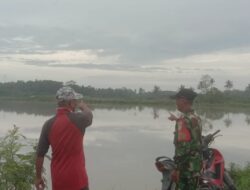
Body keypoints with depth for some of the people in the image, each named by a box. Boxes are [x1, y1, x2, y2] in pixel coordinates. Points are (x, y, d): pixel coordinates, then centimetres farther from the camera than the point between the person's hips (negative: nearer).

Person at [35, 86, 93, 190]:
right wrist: (82, 105, 36)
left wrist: (38, 177, 11)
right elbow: (89, 115, 14)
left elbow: (40, 154, -2)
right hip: (77, 178, -3)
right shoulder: (78, 119, -12)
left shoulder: (48, 124, -5)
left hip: (58, 180, 3)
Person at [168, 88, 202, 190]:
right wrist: (177, 119, 49)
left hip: (186, 166, -9)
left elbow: (183, 146, -23)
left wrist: (177, 168, -19)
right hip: (196, 165, 9)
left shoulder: (184, 120, -20)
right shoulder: (196, 118, 9)